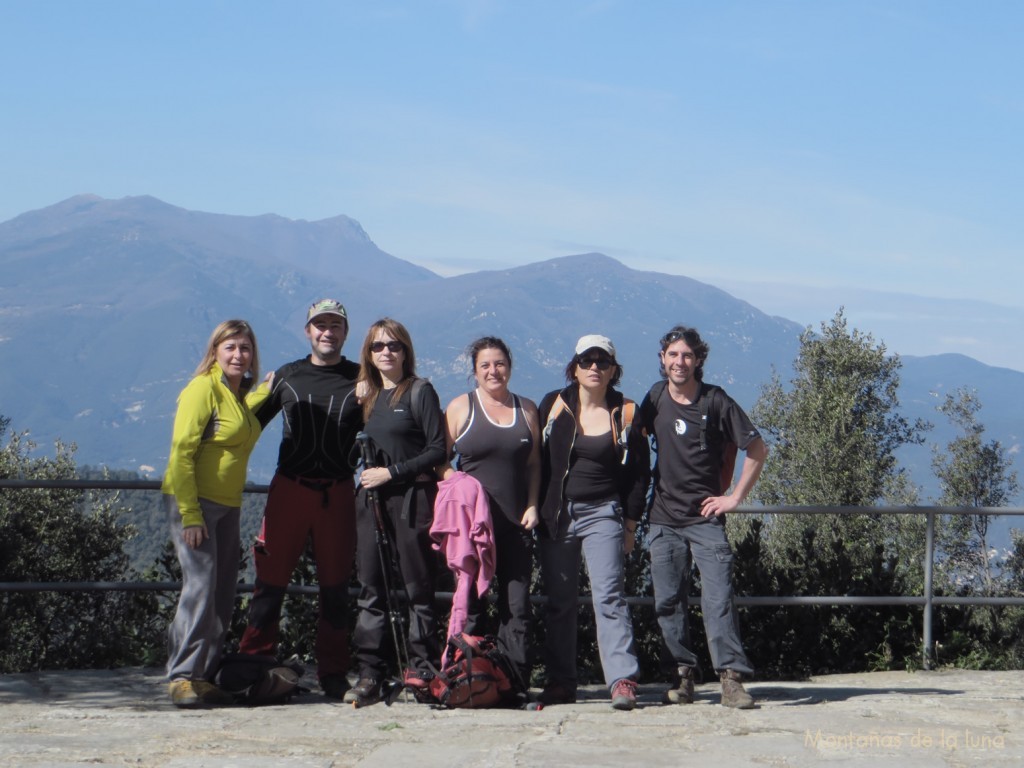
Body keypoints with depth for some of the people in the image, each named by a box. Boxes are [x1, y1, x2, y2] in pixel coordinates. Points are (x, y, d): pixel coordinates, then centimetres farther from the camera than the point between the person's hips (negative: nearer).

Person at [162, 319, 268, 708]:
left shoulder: (241, 396, 13)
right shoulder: (203, 389, -11)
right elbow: (181, 453, -16)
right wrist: (190, 515, -21)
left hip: (227, 505, 8)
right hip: (192, 501, -8)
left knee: (223, 592, 6)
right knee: (201, 584, -16)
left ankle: (204, 677, 13)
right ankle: (182, 677, -12)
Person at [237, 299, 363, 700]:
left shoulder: (360, 380, 8)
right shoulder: (287, 377, 11)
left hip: (337, 494, 0)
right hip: (289, 489, 0)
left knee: (335, 587, 6)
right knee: (270, 581, -3)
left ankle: (333, 675, 13)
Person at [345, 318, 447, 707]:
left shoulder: (419, 391, -1)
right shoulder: (365, 395, 15)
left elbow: (438, 450, -7)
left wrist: (391, 472, -11)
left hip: (412, 499, -5)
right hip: (371, 500, 5)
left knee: (418, 587, -3)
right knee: (372, 587, 2)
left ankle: (420, 672, 0)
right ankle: (369, 675, 2)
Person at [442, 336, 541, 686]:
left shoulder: (526, 409, 13)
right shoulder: (460, 407, 5)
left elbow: (534, 464, 16)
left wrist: (532, 505, 4)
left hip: (516, 523, 2)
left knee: (517, 604, -1)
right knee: (471, 602, 0)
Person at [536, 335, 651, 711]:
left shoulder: (626, 413, 2)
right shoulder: (553, 406, 6)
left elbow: (639, 473, 6)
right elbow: (537, 460, 10)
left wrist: (630, 523, 3)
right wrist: (538, 510, 5)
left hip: (603, 513, -2)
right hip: (556, 515, 2)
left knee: (609, 595, -13)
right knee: (559, 602, 5)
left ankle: (623, 680, -17)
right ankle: (560, 683, 11)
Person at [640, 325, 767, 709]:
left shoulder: (716, 402, -5)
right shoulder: (655, 398, 6)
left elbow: (758, 450, 0)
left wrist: (736, 496, -3)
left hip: (706, 518, -4)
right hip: (664, 518, 4)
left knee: (718, 598, -12)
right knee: (667, 601, 3)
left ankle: (731, 677, -13)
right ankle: (681, 675, 12)